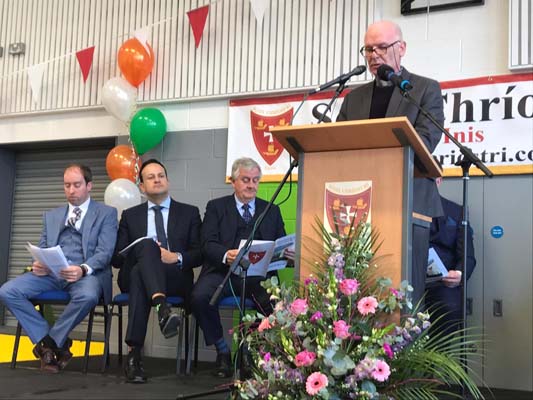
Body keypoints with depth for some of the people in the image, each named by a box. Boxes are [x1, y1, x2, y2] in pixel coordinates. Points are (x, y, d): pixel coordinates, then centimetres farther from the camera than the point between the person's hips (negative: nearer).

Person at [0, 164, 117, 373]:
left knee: (88, 296, -39)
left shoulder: (106, 213, 8)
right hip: (51, 272, 4)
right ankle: (52, 342, -12)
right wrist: (38, 264, -7)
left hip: (86, 273, -4)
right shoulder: (51, 215, 23)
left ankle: (49, 343, -15)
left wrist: (83, 269, -25)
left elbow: (105, 252, -4)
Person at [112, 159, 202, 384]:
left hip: (175, 277, 0)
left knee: (140, 275, -37)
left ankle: (134, 353, -45)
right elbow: (117, 258, 12)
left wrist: (177, 258, -13)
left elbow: (199, 254, 9)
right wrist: (145, 254, -9)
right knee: (147, 245, -35)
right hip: (135, 275, 1)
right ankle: (162, 308, -58)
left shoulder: (189, 213, 19)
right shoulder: (130, 216, 22)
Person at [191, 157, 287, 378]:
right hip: (223, 271, 0)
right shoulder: (216, 207, 15)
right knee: (199, 296, -31)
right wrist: (225, 255, -23)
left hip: (258, 274, 0)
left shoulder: (272, 211, 21)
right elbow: (208, 244, 1)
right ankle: (222, 351, -8)